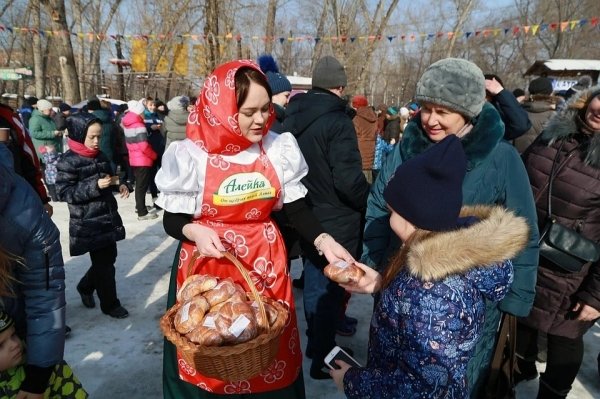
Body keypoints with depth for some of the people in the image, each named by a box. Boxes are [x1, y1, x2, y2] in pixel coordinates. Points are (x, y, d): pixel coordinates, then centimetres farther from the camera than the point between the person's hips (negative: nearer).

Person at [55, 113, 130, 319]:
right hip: (88, 223, -7)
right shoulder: (68, 161, -13)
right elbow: (63, 193, -17)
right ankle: (110, 304, 19)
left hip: (108, 217, 7)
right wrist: (95, 186, -25)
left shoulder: (100, 155, 8)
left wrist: (119, 185, 0)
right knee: (103, 263, 2)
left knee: (109, 257, 16)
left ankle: (85, 287, 41)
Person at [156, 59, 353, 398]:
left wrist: (324, 241, -15)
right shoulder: (192, 155, -11)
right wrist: (195, 231, -26)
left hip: (266, 265, 2)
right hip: (209, 268, -2)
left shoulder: (279, 149, -4)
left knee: (272, 356, 16)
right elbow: (173, 219, -5)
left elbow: (297, 208, 0)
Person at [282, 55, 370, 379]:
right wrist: (371, 203, -6)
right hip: (335, 222, -7)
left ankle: (315, 342, 40)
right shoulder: (337, 121, -20)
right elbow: (349, 179, -24)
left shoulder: (293, 117, 3)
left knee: (313, 283, 22)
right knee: (330, 289, 7)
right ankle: (322, 358, 21)